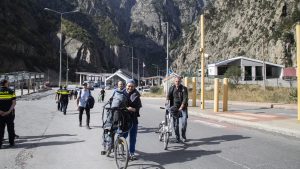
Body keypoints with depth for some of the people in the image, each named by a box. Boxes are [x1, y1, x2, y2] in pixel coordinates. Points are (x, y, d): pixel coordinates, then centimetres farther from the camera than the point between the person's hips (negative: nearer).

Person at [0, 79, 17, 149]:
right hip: (10, 113, 0)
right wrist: (9, 111, -11)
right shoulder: (11, 91, -1)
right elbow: (14, 102, -9)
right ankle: (11, 142, 17)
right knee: (10, 128, 10)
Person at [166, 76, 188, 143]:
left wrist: (181, 107, -25)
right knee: (175, 123, 1)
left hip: (183, 108, -2)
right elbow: (169, 96, -9)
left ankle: (183, 136, 11)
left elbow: (185, 98, -13)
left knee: (184, 122, -12)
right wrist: (167, 103, -29)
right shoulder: (171, 88, 3)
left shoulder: (184, 88, -4)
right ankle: (177, 138, 13)